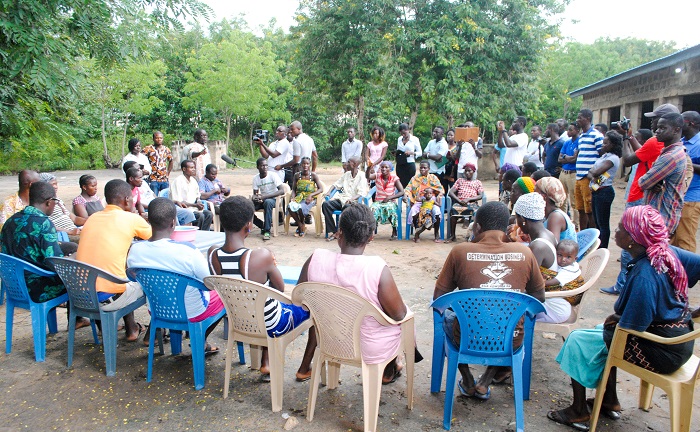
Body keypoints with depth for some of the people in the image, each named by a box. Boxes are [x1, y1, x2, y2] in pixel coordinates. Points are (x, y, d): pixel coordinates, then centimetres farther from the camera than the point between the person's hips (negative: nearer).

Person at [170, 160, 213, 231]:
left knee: (209, 214, -15)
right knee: (200, 215, -28)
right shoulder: (178, 181, -12)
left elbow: (197, 197, 20)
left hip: (193, 208, 7)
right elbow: (177, 202, -16)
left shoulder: (193, 180, 11)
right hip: (182, 209, -7)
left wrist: (199, 202, -5)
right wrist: (195, 205, -22)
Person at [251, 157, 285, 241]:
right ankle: (263, 225, -2)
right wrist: (254, 197, -24)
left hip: (273, 199, -5)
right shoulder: (255, 178, 1)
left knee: (268, 202, -41)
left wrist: (265, 196, -30)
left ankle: (267, 231, -32)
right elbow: (255, 193, 4)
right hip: (262, 200, 5)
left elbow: (282, 191, -22)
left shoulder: (273, 176, -13)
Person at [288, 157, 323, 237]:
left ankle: (302, 224, 0)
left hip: (310, 199, -3)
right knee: (290, 206, -30)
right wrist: (293, 197, -8)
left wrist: (311, 195, -19)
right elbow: (293, 189, 12)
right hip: (299, 198, 3)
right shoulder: (297, 175, 7)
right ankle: (300, 226, -8)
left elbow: (321, 189, -6)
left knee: (300, 208, -35)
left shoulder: (313, 175, -1)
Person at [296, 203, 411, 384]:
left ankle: (304, 368, 44)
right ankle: (389, 372, 46)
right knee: (407, 314, 27)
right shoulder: (378, 269, -30)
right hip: (370, 351, -2)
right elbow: (399, 314, -18)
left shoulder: (316, 259, -20)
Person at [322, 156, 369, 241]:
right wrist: (329, 192, 3)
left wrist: (352, 199, -30)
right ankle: (332, 231, -22)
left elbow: (361, 193, -12)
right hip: (342, 199, 6)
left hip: (353, 201, -6)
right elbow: (336, 184, 23)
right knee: (325, 204, -21)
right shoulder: (346, 174, 19)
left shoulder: (362, 176, -1)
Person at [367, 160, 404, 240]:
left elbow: (401, 192, -9)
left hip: (390, 202, -1)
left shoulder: (394, 178, -2)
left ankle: (394, 232, -16)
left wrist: (389, 197, -20)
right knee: (374, 208, -33)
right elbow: (368, 176, -18)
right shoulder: (377, 176, 3)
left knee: (390, 208, -36)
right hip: (378, 202, 2)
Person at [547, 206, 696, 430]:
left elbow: (630, 327, -26)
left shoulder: (644, 275, -30)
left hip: (662, 353, -9)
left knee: (577, 340, 1)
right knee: (603, 330, 27)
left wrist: (613, 321, -3)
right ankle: (610, 401, 34)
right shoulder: (668, 252, -6)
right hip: (680, 341, 9)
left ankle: (579, 411, 15)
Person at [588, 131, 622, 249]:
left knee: (603, 223, -4)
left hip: (604, 192, -9)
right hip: (596, 191, 9)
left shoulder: (613, 158, -12)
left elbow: (596, 172, -21)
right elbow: (590, 172, 10)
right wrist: (592, 177, -11)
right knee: (597, 222, 15)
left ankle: (603, 250, 1)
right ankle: (598, 248, 24)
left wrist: (592, 171, 1)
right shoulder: (604, 156, 15)